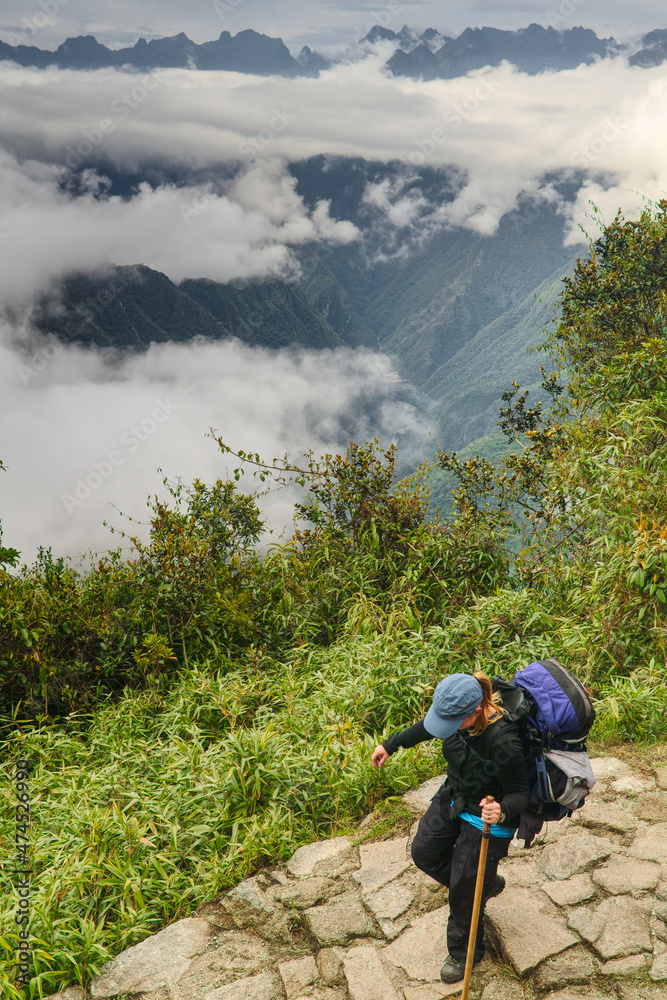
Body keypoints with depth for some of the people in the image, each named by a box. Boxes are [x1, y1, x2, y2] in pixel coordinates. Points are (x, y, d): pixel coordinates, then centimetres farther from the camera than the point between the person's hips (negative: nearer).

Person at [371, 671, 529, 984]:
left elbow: (519, 793, -25)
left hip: (486, 816, -7)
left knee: (464, 890, 8)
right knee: (424, 853, 20)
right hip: (454, 796, 7)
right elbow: (428, 727, 4)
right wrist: (391, 743, 11)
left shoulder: (503, 742, -39)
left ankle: (465, 953, 38)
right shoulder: (454, 711, -21)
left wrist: (502, 811, -47)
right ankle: (487, 884, 43)